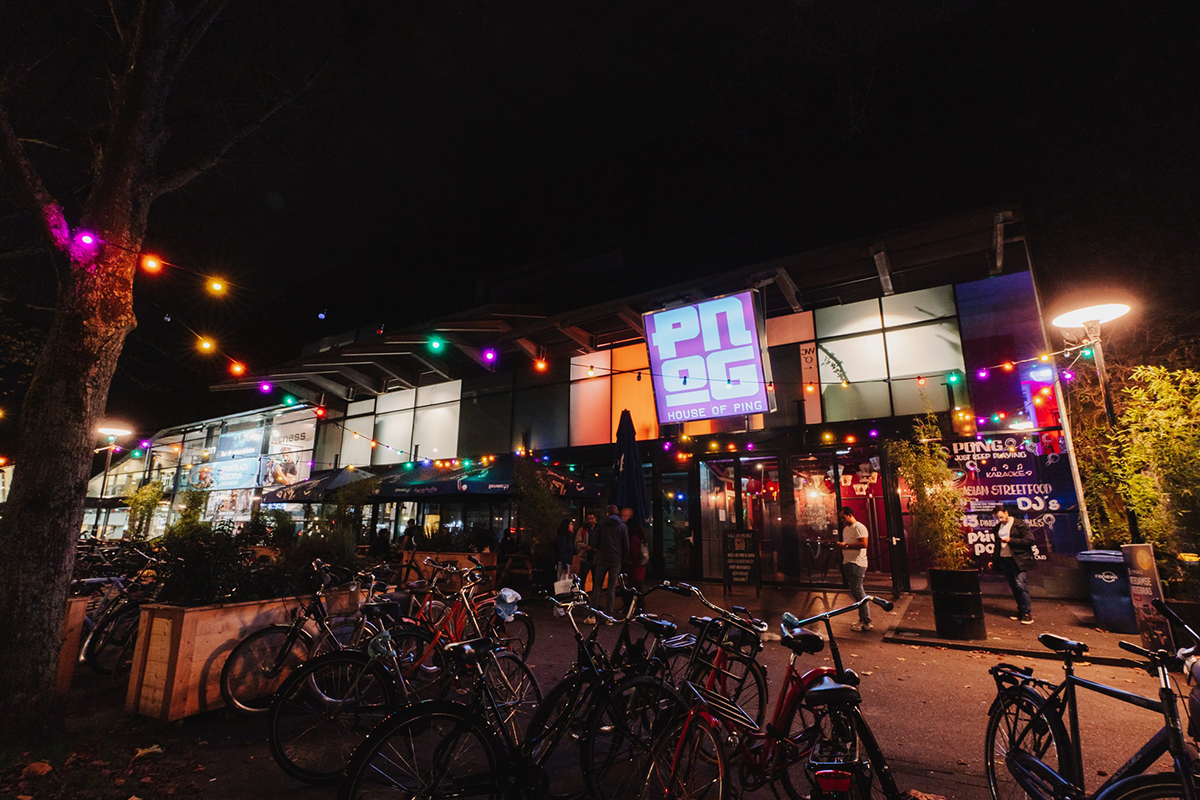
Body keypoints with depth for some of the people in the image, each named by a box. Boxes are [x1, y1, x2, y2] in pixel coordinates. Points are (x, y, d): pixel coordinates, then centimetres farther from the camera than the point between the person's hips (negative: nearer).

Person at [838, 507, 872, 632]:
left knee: (857, 591, -10)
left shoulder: (859, 527, -10)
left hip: (856, 563, -10)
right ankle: (863, 619, 20)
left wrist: (846, 545, -19)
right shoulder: (846, 529, 20)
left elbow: (863, 544, -21)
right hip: (847, 563, 10)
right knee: (856, 592, 12)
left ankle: (866, 623, -4)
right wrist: (840, 545, 7)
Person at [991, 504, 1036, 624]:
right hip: (1003, 559, 6)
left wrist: (1010, 540, -14)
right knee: (1013, 586, 8)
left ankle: (1027, 613, -4)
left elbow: (1030, 540, -10)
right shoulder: (998, 527, 13)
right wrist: (993, 560, 18)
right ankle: (1021, 611, 18)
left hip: (1018, 560, -6)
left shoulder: (1020, 524, -4)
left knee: (1020, 584, -12)